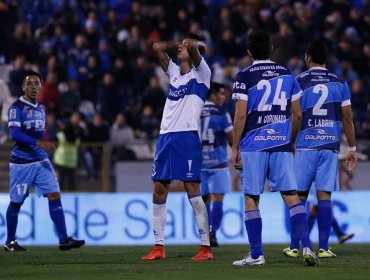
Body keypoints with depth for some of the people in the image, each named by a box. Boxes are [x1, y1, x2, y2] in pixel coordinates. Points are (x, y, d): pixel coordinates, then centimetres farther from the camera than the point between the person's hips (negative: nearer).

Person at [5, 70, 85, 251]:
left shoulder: (41, 108, 13)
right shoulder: (17, 107, -10)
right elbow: (15, 134, -21)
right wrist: (39, 143, -30)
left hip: (41, 161, 6)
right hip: (21, 162, -6)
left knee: (54, 196, -5)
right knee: (16, 202, 3)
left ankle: (64, 240, -8)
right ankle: (10, 242, 17)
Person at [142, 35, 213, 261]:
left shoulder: (201, 72, 1)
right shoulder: (174, 71, 20)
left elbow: (192, 45, -13)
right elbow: (157, 47, 19)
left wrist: (196, 45, 7)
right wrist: (178, 45, 19)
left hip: (187, 137, -7)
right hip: (166, 137, 7)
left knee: (193, 192, -9)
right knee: (159, 192, 5)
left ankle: (206, 247, -7)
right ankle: (159, 247, 10)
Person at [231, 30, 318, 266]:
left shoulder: (245, 77, -3)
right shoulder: (287, 75, 9)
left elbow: (241, 115, -7)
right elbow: (297, 114, 11)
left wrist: (235, 148, -2)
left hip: (253, 145, -3)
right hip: (281, 144, 3)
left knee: (251, 199, 3)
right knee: (292, 196, 2)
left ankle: (256, 254, 2)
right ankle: (307, 247, -10)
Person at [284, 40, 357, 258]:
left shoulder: (298, 82, 0)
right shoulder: (340, 84, 6)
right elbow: (347, 120, 7)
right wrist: (352, 148, 15)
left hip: (304, 146, -1)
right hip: (330, 146, 1)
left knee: (300, 196, 6)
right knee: (325, 196, 2)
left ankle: (294, 247, 7)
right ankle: (324, 247, -2)